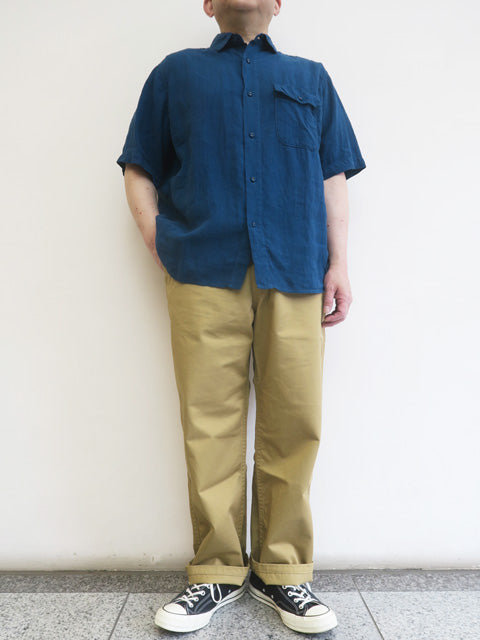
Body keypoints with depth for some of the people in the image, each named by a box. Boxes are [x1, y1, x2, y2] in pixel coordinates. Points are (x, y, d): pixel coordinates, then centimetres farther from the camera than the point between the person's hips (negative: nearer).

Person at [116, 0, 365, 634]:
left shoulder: (311, 77, 26)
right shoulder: (175, 73, 23)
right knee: (210, 422, -3)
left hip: (295, 272, 2)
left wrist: (339, 262, 6)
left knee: (295, 421, -2)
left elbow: (332, 178, 17)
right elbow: (140, 170, 17)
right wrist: (159, 244, 2)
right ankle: (218, 571, 13)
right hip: (203, 273, -1)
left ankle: (282, 569, 14)